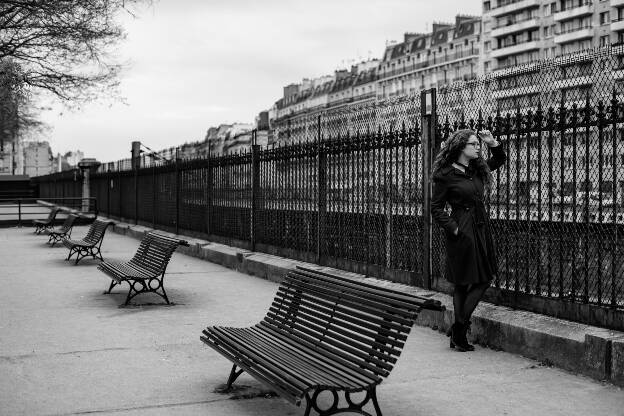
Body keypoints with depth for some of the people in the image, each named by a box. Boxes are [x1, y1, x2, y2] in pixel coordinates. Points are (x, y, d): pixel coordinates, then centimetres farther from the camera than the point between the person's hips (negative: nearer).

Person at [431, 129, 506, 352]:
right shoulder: (445, 175, -9)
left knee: (483, 279, 6)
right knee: (462, 283, -3)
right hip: (463, 232, -8)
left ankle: (458, 331, 13)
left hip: (481, 229, 8)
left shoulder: (478, 169, 11)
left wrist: (493, 143, 10)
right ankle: (458, 332, 7)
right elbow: (436, 208, -7)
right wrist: (453, 228, -16)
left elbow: (500, 160, 28)